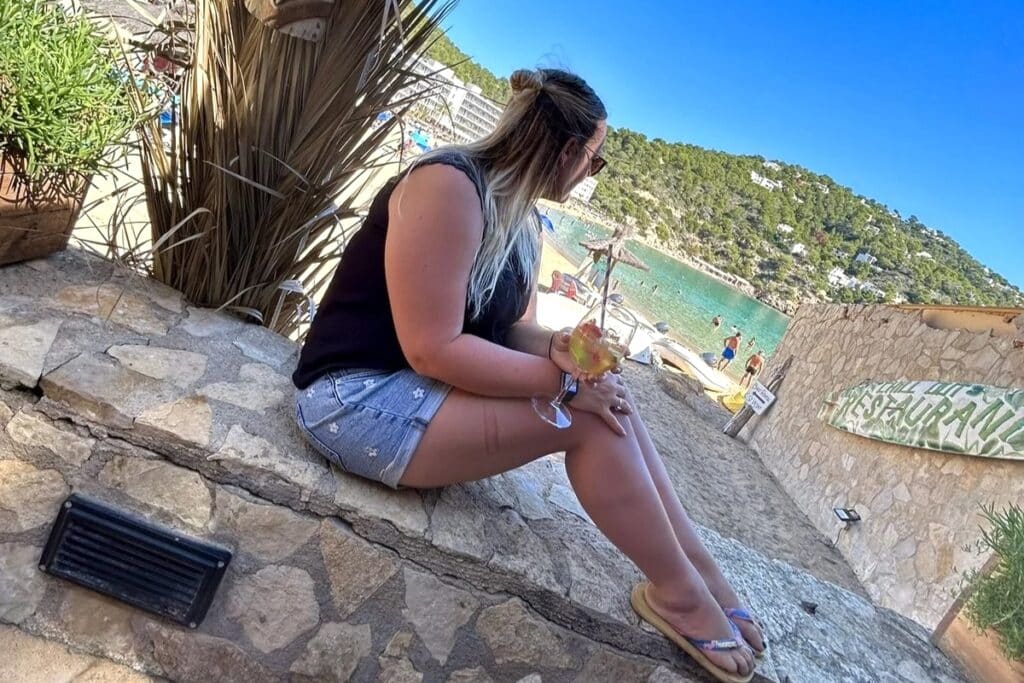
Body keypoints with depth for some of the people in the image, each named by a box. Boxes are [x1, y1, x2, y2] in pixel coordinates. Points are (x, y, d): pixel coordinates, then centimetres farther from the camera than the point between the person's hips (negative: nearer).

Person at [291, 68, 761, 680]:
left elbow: (512, 333, 7)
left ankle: (697, 565, 3)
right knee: (588, 417, -19)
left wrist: (559, 346, -16)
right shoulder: (449, 186, -20)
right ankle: (680, 591, -2)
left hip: (427, 391, 9)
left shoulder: (523, 223, 8)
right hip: (361, 397, -9)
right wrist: (564, 379, -21)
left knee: (607, 399, -5)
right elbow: (433, 350, -25)